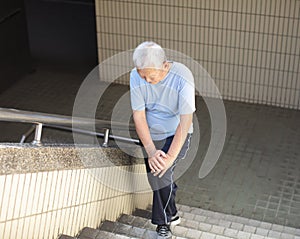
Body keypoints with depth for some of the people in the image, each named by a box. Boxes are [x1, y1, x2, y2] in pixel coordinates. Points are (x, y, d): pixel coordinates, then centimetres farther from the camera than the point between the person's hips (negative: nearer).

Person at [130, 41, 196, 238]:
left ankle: (163, 222, 1)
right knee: (156, 176, 8)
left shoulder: (182, 78, -28)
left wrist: (170, 156, -31)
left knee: (162, 173, -21)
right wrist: (151, 151, -22)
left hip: (176, 135, -4)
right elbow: (138, 115, -14)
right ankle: (172, 215, 35)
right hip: (151, 136, 4)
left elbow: (185, 121, -27)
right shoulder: (136, 77, -18)